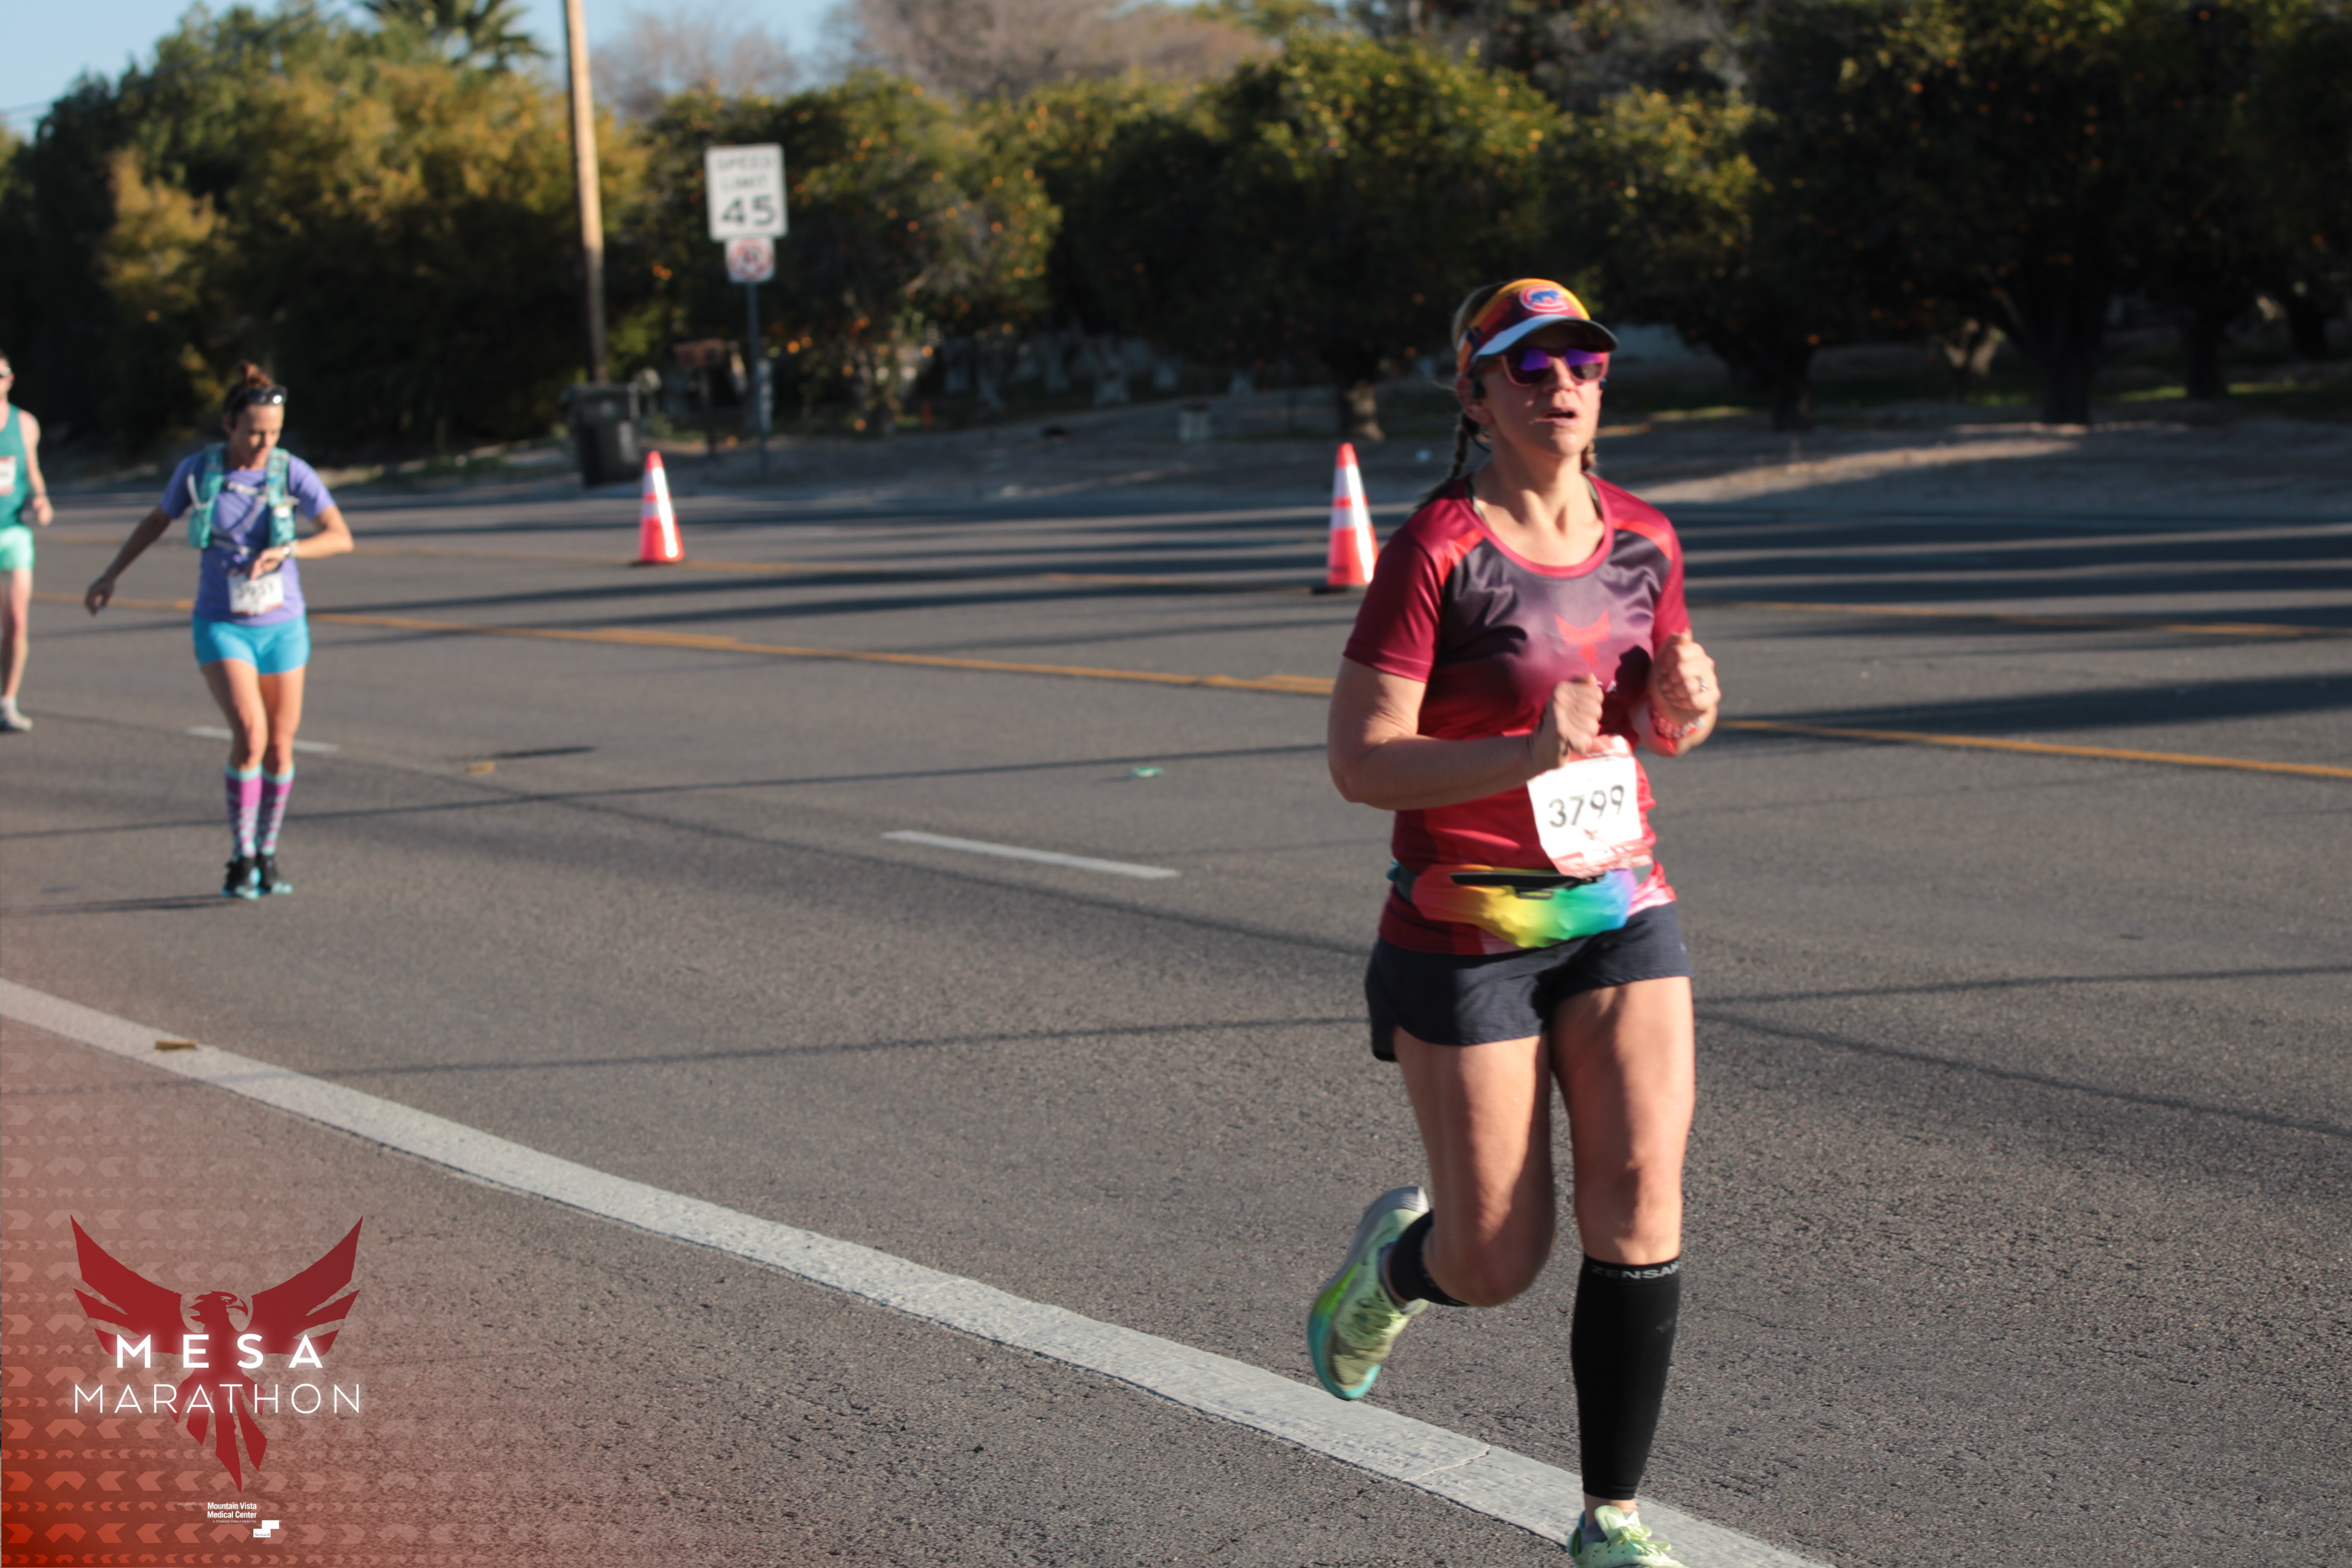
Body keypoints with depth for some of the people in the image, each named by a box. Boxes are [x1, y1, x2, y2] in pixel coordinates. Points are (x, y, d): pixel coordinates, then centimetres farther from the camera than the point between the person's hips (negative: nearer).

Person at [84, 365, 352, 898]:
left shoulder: (293, 472, -9)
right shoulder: (197, 470, -7)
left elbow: (341, 536, -17)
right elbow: (158, 519, 12)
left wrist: (285, 551, -34)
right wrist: (111, 575, 15)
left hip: (281, 628, 2)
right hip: (222, 628, -1)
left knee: (280, 748, 7)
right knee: (250, 732, -21)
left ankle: (267, 856, 28)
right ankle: (241, 859, -11)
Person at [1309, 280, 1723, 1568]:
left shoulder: (1642, 539, 5)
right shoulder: (1436, 552, -14)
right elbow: (1359, 761, -16)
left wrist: (1687, 702, -6)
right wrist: (1528, 755, -29)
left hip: (1620, 911, 5)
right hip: (1464, 934, -4)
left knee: (1641, 1214, -8)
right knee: (1498, 1267, 1)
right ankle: (1396, 1258, 38)